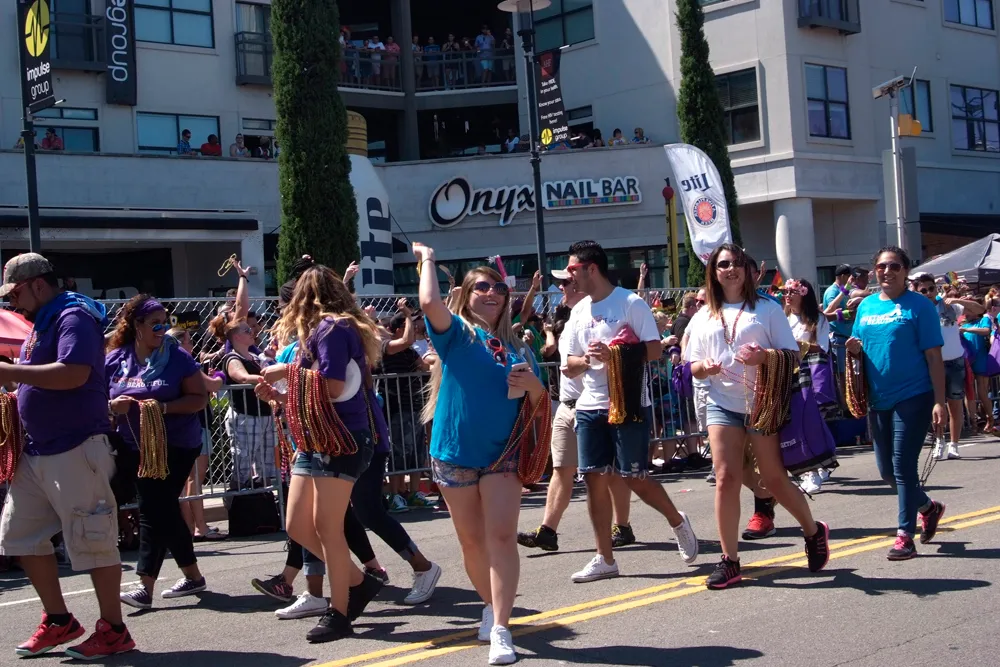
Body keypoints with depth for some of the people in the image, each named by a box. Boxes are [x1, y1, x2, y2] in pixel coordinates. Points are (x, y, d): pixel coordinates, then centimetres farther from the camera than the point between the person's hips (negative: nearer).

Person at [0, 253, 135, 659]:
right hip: (37, 449, 10)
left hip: (75, 449, -10)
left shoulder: (73, 317, -13)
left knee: (91, 539, -3)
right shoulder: (41, 324, 17)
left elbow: (74, 373, -28)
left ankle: (114, 630, 8)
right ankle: (59, 620, 23)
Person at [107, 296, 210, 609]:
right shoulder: (115, 360, 3)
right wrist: (112, 405, -14)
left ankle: (145, 586, -11)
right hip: (137, 447, 5)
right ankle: (193, 576, 25)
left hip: (175, 446, -5)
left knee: (154, 509, -11)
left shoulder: (177, 357, -6)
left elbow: (200, 397, -8)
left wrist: (164, 407, -22)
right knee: (165, 510, 12)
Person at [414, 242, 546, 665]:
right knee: (472, 541, 10)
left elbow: (540, 403, 13)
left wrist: (532, 385, -10)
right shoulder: (455, 332, 0)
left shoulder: (517, 347, 10)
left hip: (502, 453, 1)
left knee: (502, 537, -11)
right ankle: (491, 607, 32)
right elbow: (429, 302, -21)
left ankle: (500, 631, -12)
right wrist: (427, 259, -7)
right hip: (454, 452, -1)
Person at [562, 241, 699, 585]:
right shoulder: (579, 311, 13)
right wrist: (584, 361, -8)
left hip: (629, 404, -6)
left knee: (634, 477, -3)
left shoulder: (630, 303, -6)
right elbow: (570, 364, 14)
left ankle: (678, 521, 26)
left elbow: (655, 349, -11)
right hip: (591, 406, 6)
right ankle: (605, 559, 12)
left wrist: (615, 354, -23)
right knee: (594, 479, 3)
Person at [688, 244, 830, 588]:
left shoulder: (767, 308, 3)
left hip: (763, 402, -3)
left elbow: (792, 354, -1)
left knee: (774, 478, 1)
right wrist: (704, 367, -10)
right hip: (723, 404, 3)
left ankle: (814, 532, 27)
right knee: (726, 478, -6)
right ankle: (729, 560, 0)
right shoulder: (706, 317, 12)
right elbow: (694, 366, 14)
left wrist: (763, 356, -21)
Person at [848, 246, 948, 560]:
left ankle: (905, 535, 3)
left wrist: (939, 401, -14)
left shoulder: (919, 306, -6)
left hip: (913, 397, -6)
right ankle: (928, 507, 38)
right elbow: (858, 348, 19)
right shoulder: (866, 306, 11)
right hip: (878, 400, 6)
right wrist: (853, 349, -5)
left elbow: (934, 356, -8)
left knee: (903, 466, -7)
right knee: (887, 469, 13)